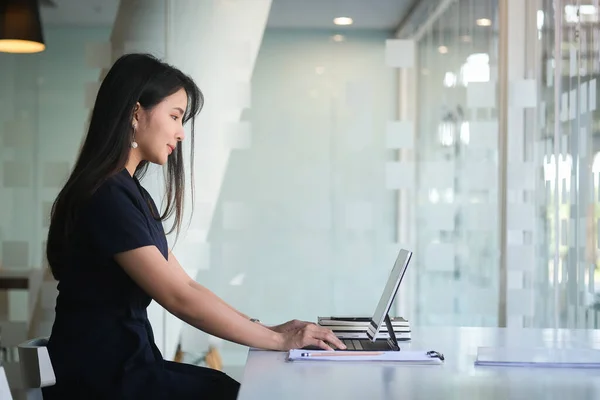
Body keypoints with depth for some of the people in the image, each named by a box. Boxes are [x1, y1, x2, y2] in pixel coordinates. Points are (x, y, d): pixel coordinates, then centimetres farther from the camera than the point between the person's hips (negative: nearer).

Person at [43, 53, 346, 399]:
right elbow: (179, 299, -21)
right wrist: (278, 340, -14)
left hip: (129, 362, 9)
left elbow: (185, 286, 10)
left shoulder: (131, 193, 13)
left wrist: (269, 331, 1)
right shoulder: (107, 197, -18)